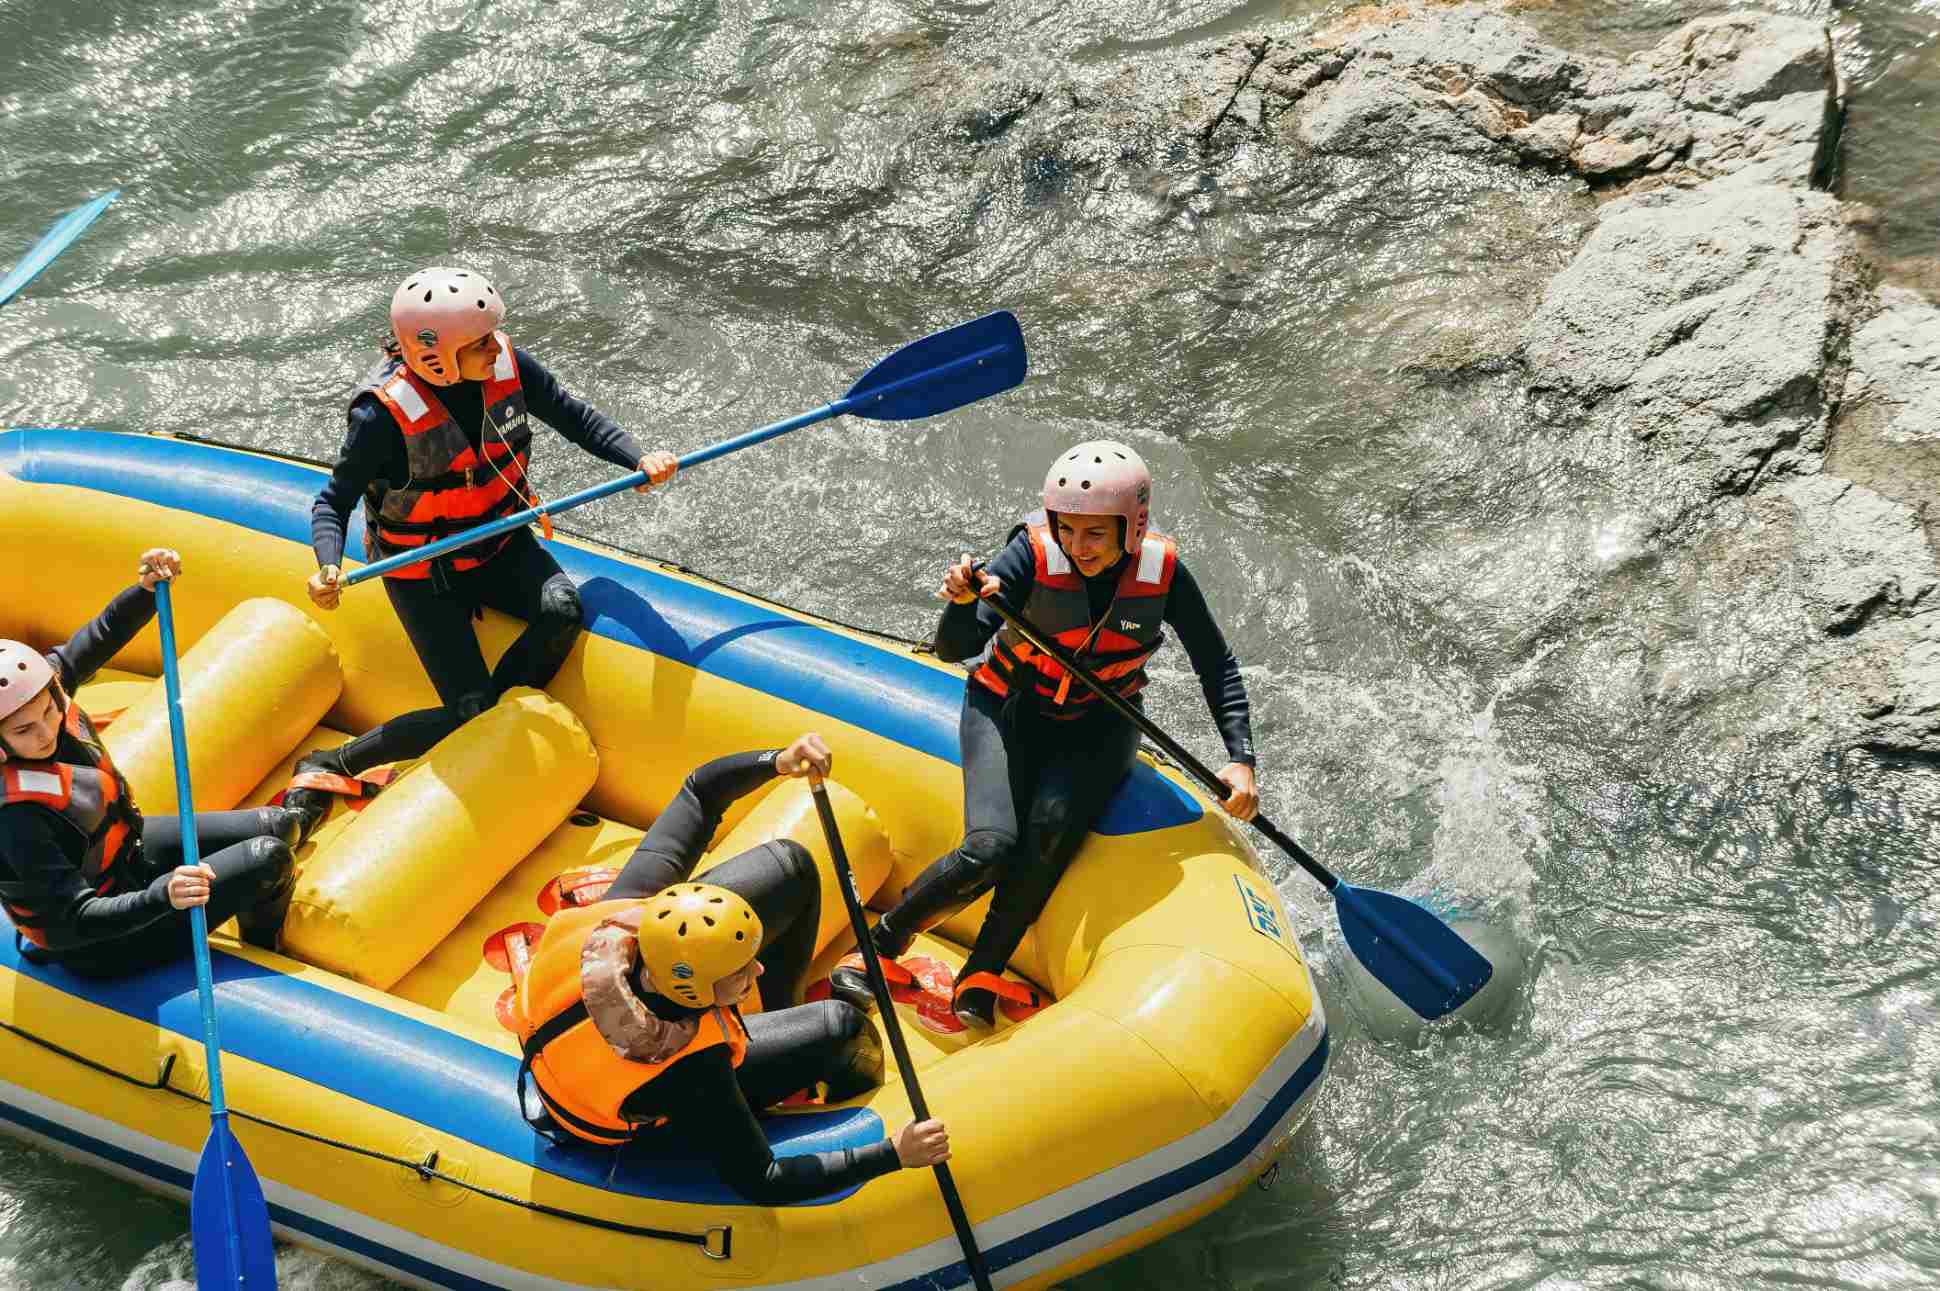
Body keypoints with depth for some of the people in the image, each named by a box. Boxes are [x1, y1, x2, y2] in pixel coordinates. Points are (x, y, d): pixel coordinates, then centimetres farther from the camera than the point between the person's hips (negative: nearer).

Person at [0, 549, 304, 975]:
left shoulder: (40, 694, -16)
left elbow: (102, 635, 1)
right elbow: (77, 920, -35)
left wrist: (147, 588, -17)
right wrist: (163, 897, -49)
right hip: (98, 948, -8)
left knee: (279, 827, 10)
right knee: (269, 860, -15)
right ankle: (263, 960, 14)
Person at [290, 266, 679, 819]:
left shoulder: (507, 366, -13)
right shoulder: (385, 414, -25)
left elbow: (575, 419, -2)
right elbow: (334, 501, -16)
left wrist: (639, 459, -19)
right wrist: (328, 569, -35)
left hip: (499, 544, 5)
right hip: (423, 573, -5)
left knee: (561, 610, -27)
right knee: (470, 715, -13)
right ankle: (327, 767, 4)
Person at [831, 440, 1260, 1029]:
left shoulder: (1162, 573, -17)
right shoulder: (1035, 554, -23)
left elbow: (1217, 666, -3)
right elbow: (954, 650, -28)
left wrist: (1241, 759, -13)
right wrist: (963, 604, -50)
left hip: (1098, 723, 2)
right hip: (1010, 708, -1)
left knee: (1052, 827, -28)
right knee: (990, 850, -23)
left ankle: (983, 974, -12)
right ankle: (880, 946, 1)